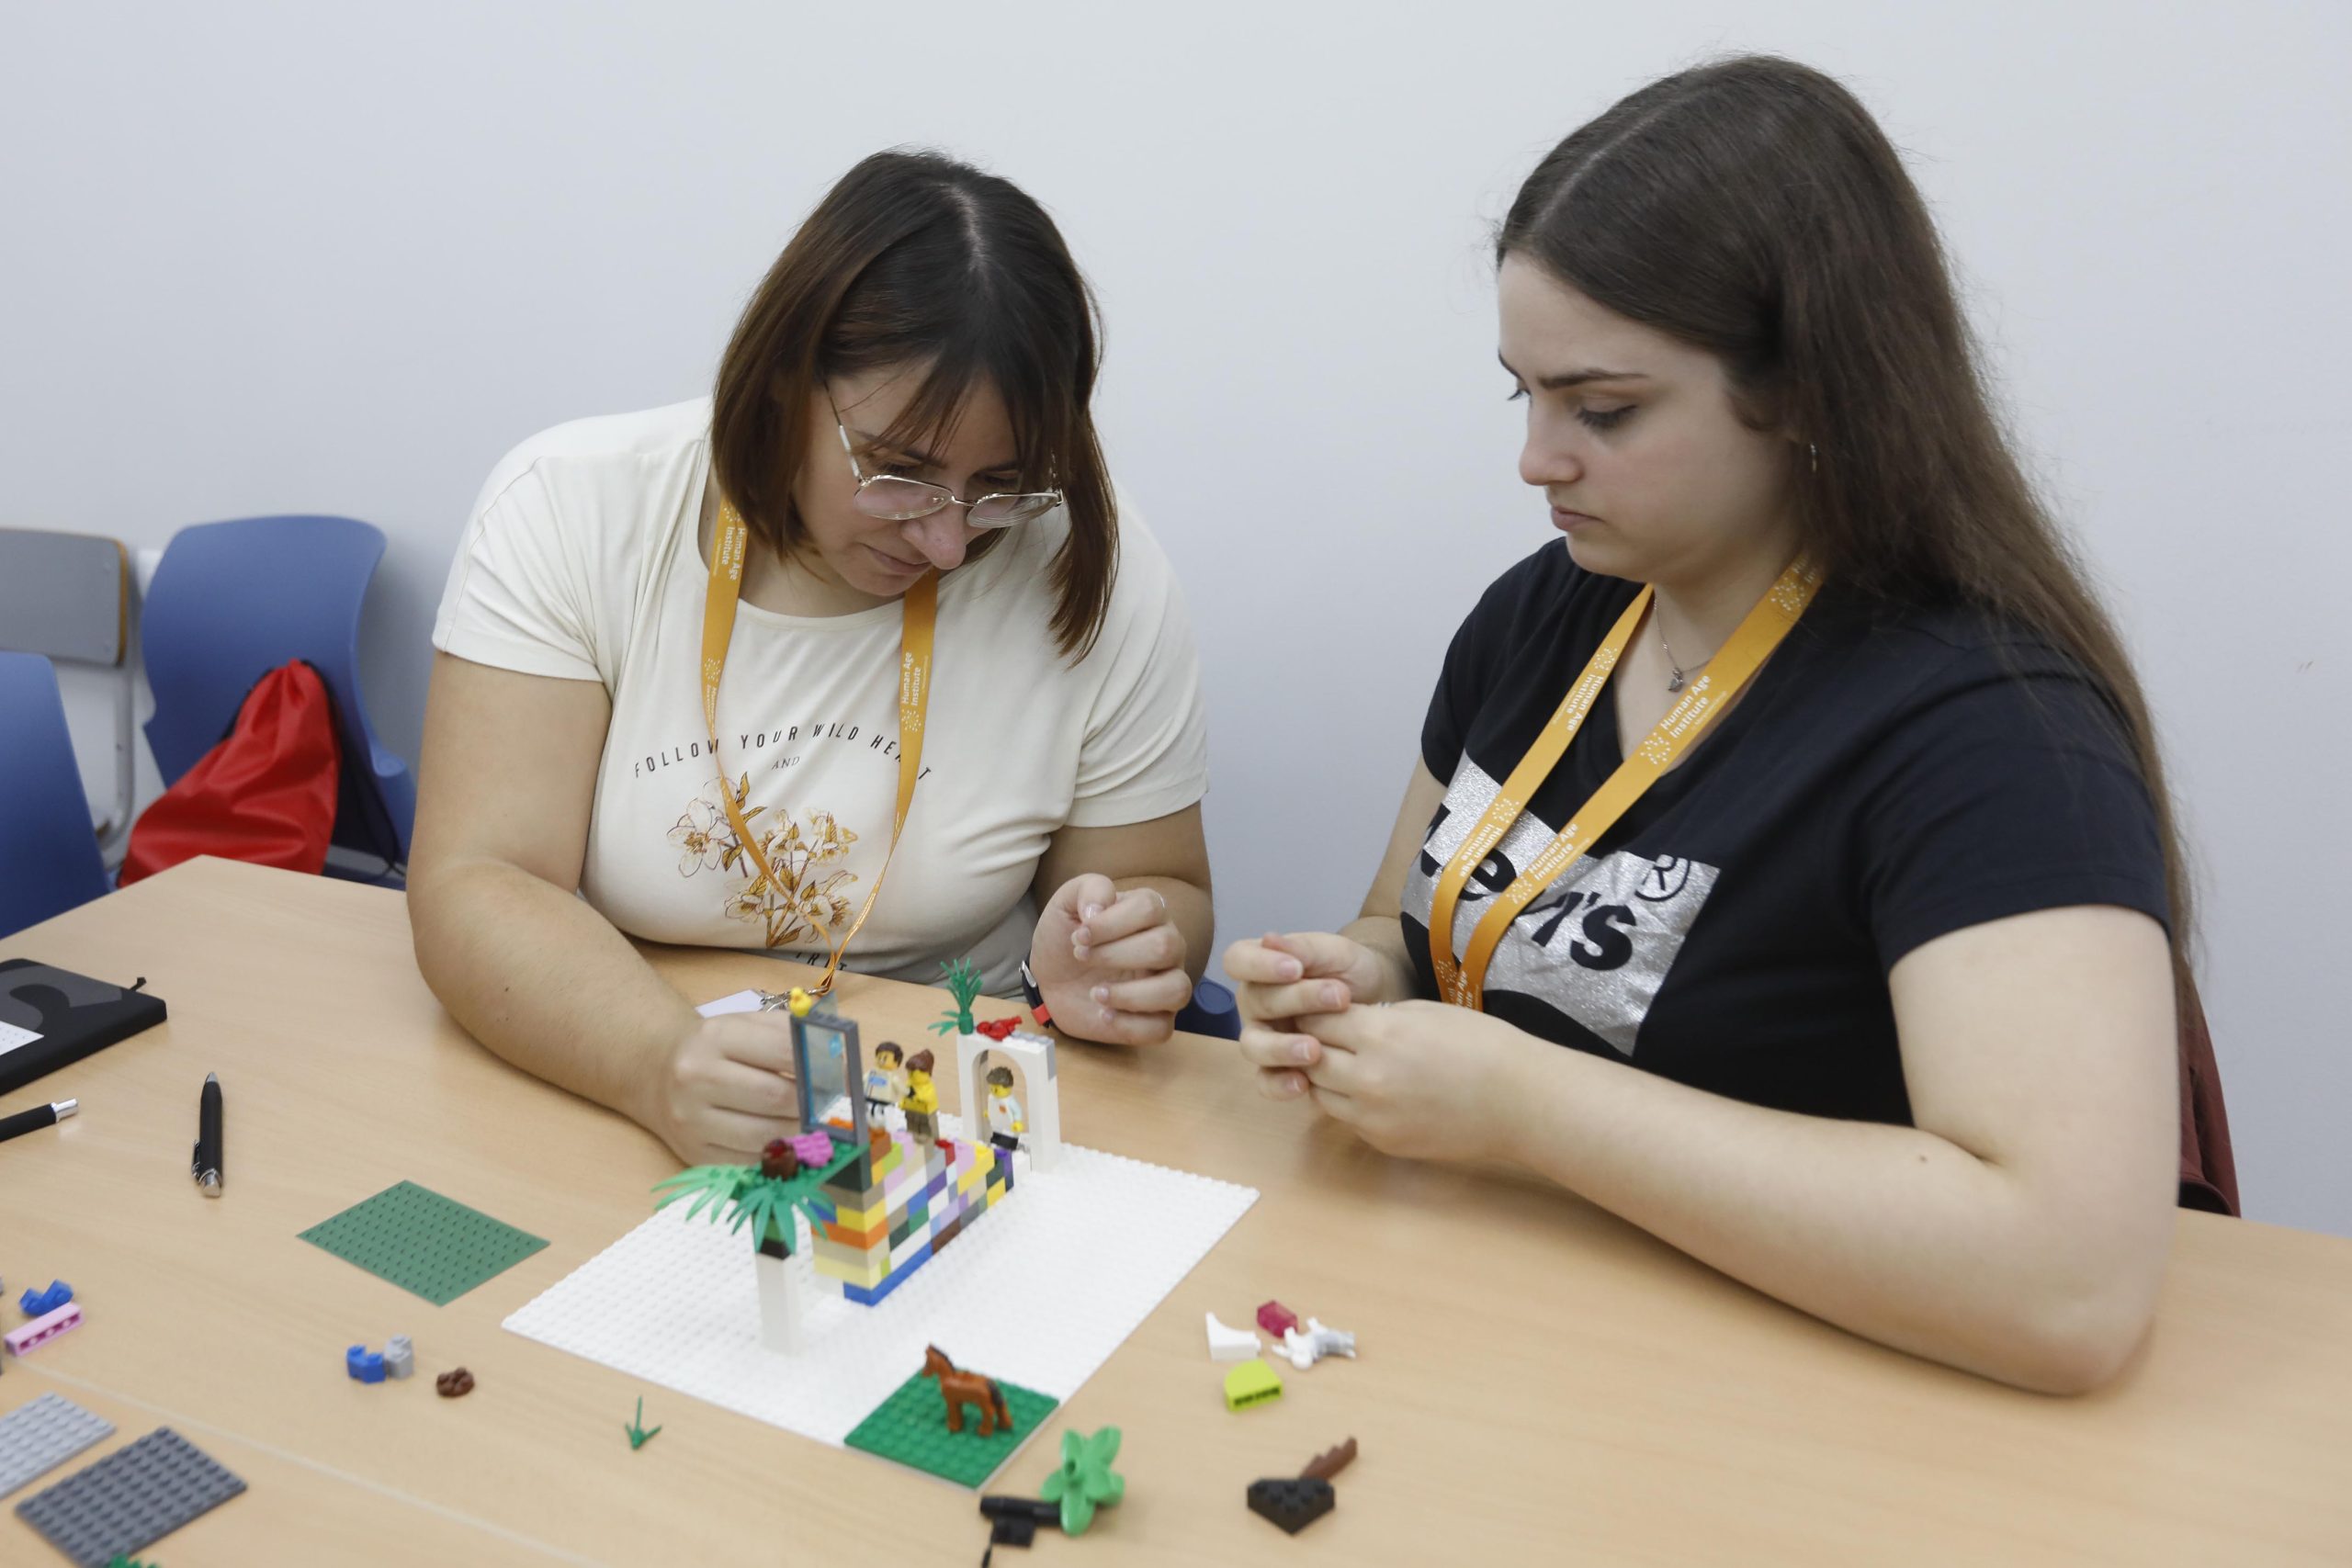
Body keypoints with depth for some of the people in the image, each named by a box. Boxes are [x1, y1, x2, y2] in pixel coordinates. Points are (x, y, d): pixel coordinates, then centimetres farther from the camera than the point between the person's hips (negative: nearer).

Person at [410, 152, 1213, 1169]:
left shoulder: (1093, 570, -9)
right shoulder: (573, 510, -9)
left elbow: (1163, 893, 3)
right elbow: (473, 893, -15)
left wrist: (1106, 970, -20)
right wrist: (664, 1064, -32)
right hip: (585, 1102, 1)